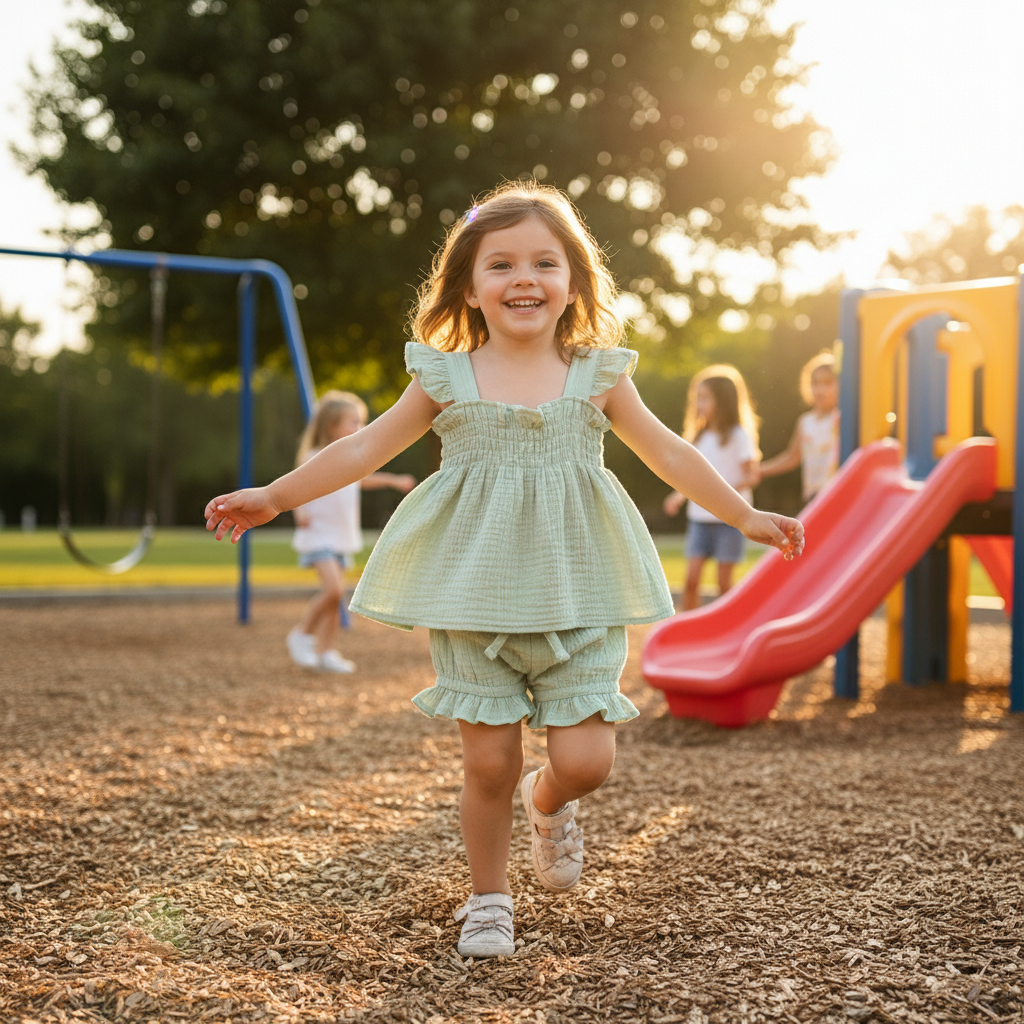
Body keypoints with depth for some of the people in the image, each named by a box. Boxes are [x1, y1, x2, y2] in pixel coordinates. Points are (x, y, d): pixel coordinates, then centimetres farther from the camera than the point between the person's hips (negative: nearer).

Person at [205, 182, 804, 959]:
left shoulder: (597, 376, 3)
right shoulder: (446, 378, 1)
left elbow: (669, 453, 8)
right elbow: (365, 448, 5)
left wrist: (746, 517, 8)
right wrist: (275, 497, 2)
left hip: (576, 601, 1)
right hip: (475, 601, 0)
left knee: (585, 760, -4)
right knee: (489, 761, 1)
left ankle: (549, 804, 33)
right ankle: (489, 900, 25)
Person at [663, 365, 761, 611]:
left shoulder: (737, 436, -6)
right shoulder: (699, 436, 12)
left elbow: (751, 476, -9)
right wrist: (679, 495, 1)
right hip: (699, 517, 5)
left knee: (724, 582, 1)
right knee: (691, 579, -4)